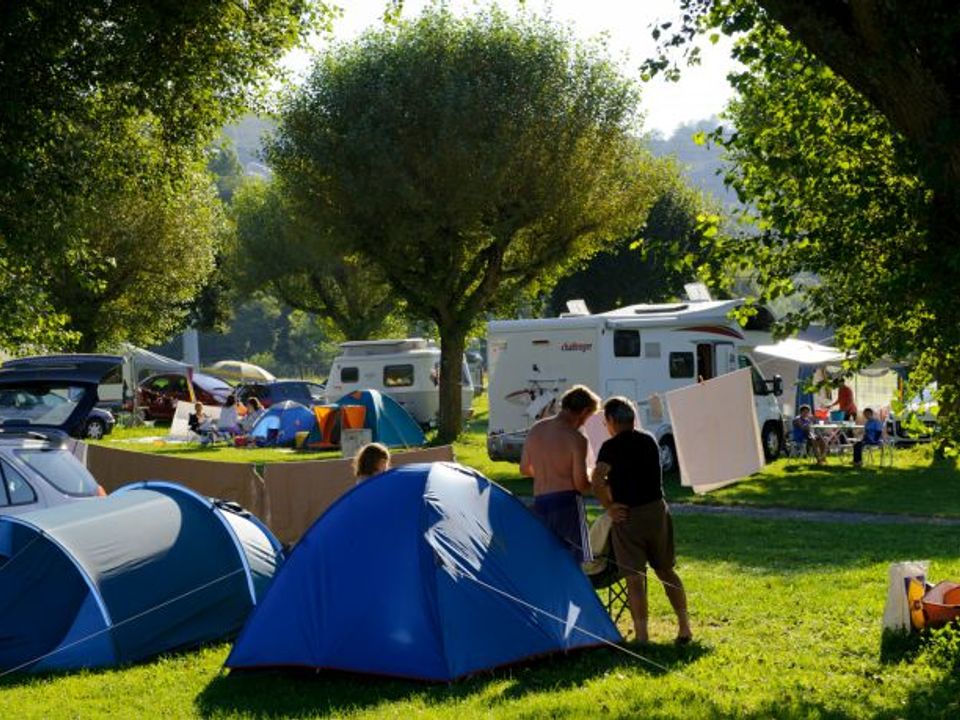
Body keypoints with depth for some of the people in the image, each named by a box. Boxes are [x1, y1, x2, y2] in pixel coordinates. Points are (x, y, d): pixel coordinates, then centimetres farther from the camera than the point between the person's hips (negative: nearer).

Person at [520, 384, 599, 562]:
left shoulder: (535, 430, 7)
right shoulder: (576, 439, -13)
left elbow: (524, 469, 17)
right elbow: (581, 484, -14)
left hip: (539, 503, 7)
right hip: (566, 503, -6)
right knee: (577, 562, -1)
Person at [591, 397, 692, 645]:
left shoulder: (612, 447, -10)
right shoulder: (650, 441, 9)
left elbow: (597, 480, -25)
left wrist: (608, 507, -12)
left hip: (627, 516, -5)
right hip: (657, 510, 5)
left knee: (634, 578, -1)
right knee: (666, 571, 17)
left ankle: (641, 637, -3)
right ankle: (684, 628, 20)